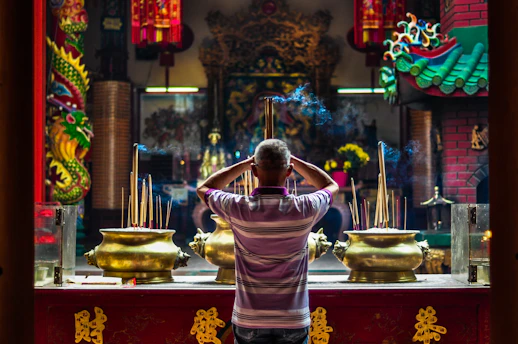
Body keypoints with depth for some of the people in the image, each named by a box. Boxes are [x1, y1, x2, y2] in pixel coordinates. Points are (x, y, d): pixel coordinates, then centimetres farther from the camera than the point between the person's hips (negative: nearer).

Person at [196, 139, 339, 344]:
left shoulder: (239, 209, -12)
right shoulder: (304, 209, -10)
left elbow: (204, 189, 12)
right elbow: (331, 186, 15)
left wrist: (246, 163, 13)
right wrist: (294, 160, 16)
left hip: (249, 324, 0)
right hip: (293, 324, 0)